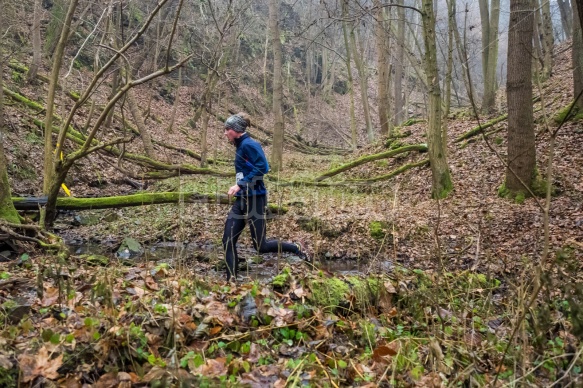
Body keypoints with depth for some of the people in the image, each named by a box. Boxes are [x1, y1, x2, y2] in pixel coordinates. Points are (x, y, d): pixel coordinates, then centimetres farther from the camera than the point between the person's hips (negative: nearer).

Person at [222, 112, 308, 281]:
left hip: (254, 199, -9)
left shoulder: (249, 144, -12)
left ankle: (297, 248, 17)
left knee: (260, 246, -2)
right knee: (228, 241, 2)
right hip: (241, 200, 9)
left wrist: (240, 185, -22)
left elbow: (262, 167, -22)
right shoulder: (240, 146, 15)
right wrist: (239, 186, 12)